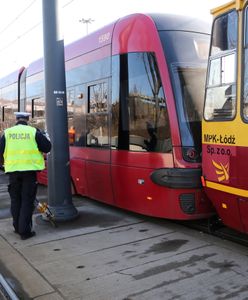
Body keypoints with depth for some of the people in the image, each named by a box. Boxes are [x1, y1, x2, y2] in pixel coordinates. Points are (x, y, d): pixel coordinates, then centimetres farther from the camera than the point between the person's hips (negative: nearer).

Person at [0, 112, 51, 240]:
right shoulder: (34, 132, -4)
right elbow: (47, 147, -2)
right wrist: (41, 136, 14)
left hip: (13, 170, 2)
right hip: (29, 170, -2)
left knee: (15, 200, 17)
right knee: (27, 201, 4)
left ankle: (17, 227, 25)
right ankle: (25, 231, 3)